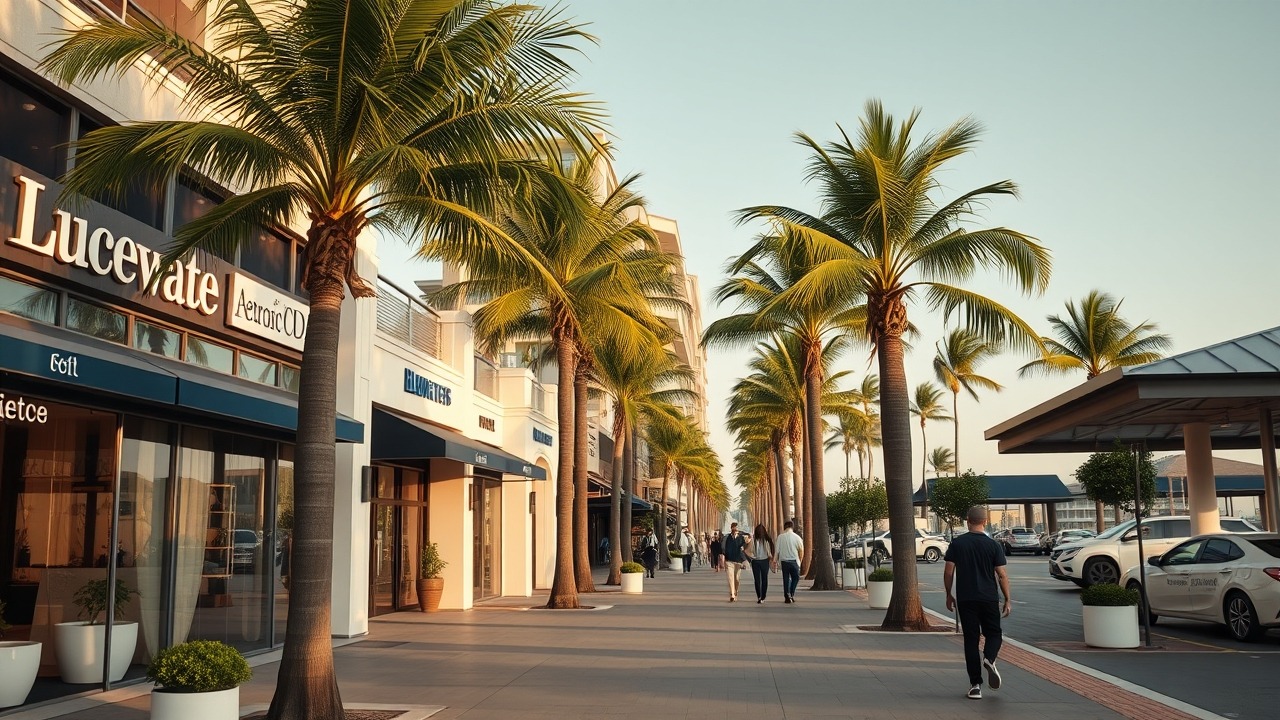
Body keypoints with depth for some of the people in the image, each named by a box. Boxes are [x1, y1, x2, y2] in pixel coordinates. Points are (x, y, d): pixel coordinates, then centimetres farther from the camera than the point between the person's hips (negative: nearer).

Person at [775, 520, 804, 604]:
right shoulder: (796, 537, -6)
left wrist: (777, 560, 8)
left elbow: (777, 550, -3)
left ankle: (787, 597, 9)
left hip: (784, 561, 1)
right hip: (794, 560, -1)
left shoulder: (780, 537, -4)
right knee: (795, 578, 15)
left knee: (786, 579, 10)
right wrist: (800, 560, 10)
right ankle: (791, 594, 3)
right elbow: (801, 550, -3)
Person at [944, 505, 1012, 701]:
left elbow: (948, 572, -2)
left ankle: (975, 684, 2)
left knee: (971, 640, 5)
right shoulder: (993, 545, -2)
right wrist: (1007, 600, 5)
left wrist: (949, 595, 10)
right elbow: (1002, 575, -3)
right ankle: (989, 658, -16)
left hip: (965, 599, 1)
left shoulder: (957, 544, -1)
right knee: (994, 633, 15)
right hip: (989, 599, -1)